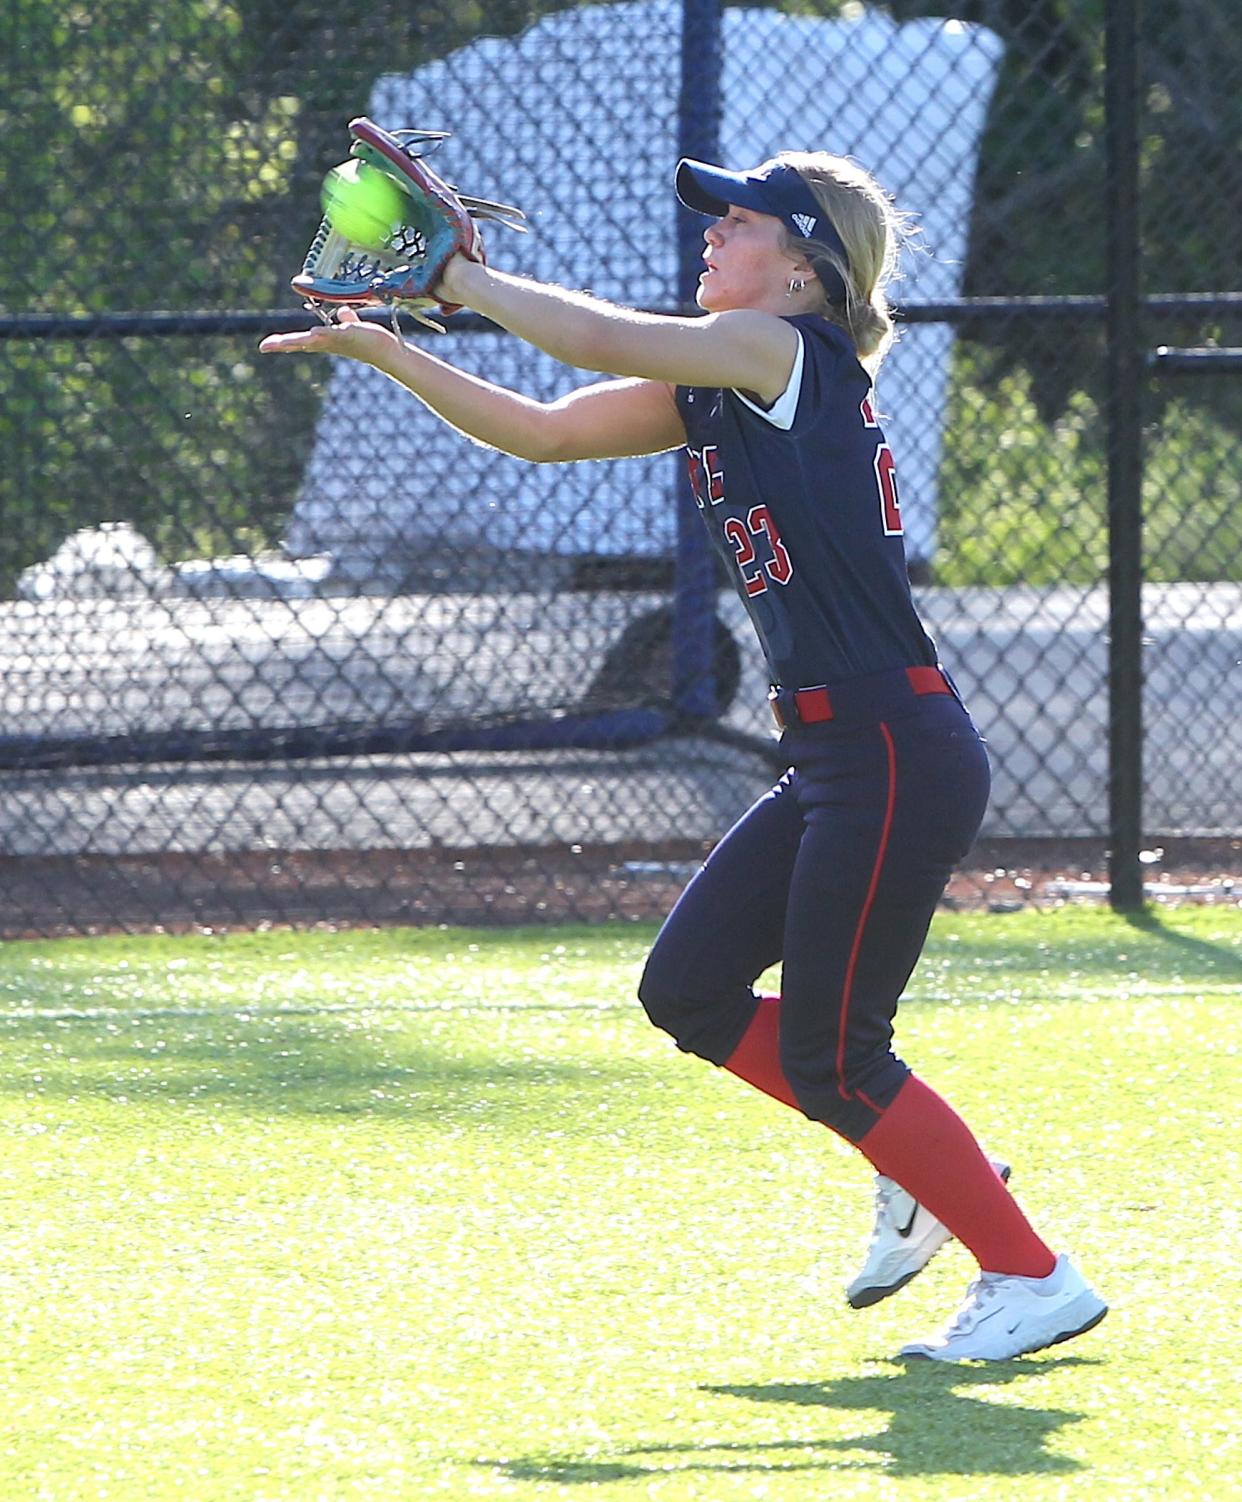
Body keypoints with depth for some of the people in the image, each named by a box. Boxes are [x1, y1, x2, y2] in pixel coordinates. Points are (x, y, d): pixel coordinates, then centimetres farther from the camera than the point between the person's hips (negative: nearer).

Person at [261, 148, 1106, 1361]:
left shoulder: (788, 350, -11)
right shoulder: (711, 388, 15)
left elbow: (600, 340, -21)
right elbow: (542, 432, 16)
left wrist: (450, 276, -9)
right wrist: (383, 350, 8)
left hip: (898, 757, -10)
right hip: (834, 762, 10)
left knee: (828, 1061, -4)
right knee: (688, 990, 13)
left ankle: (1033, 1280, 5)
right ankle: (918, 1178, 23)